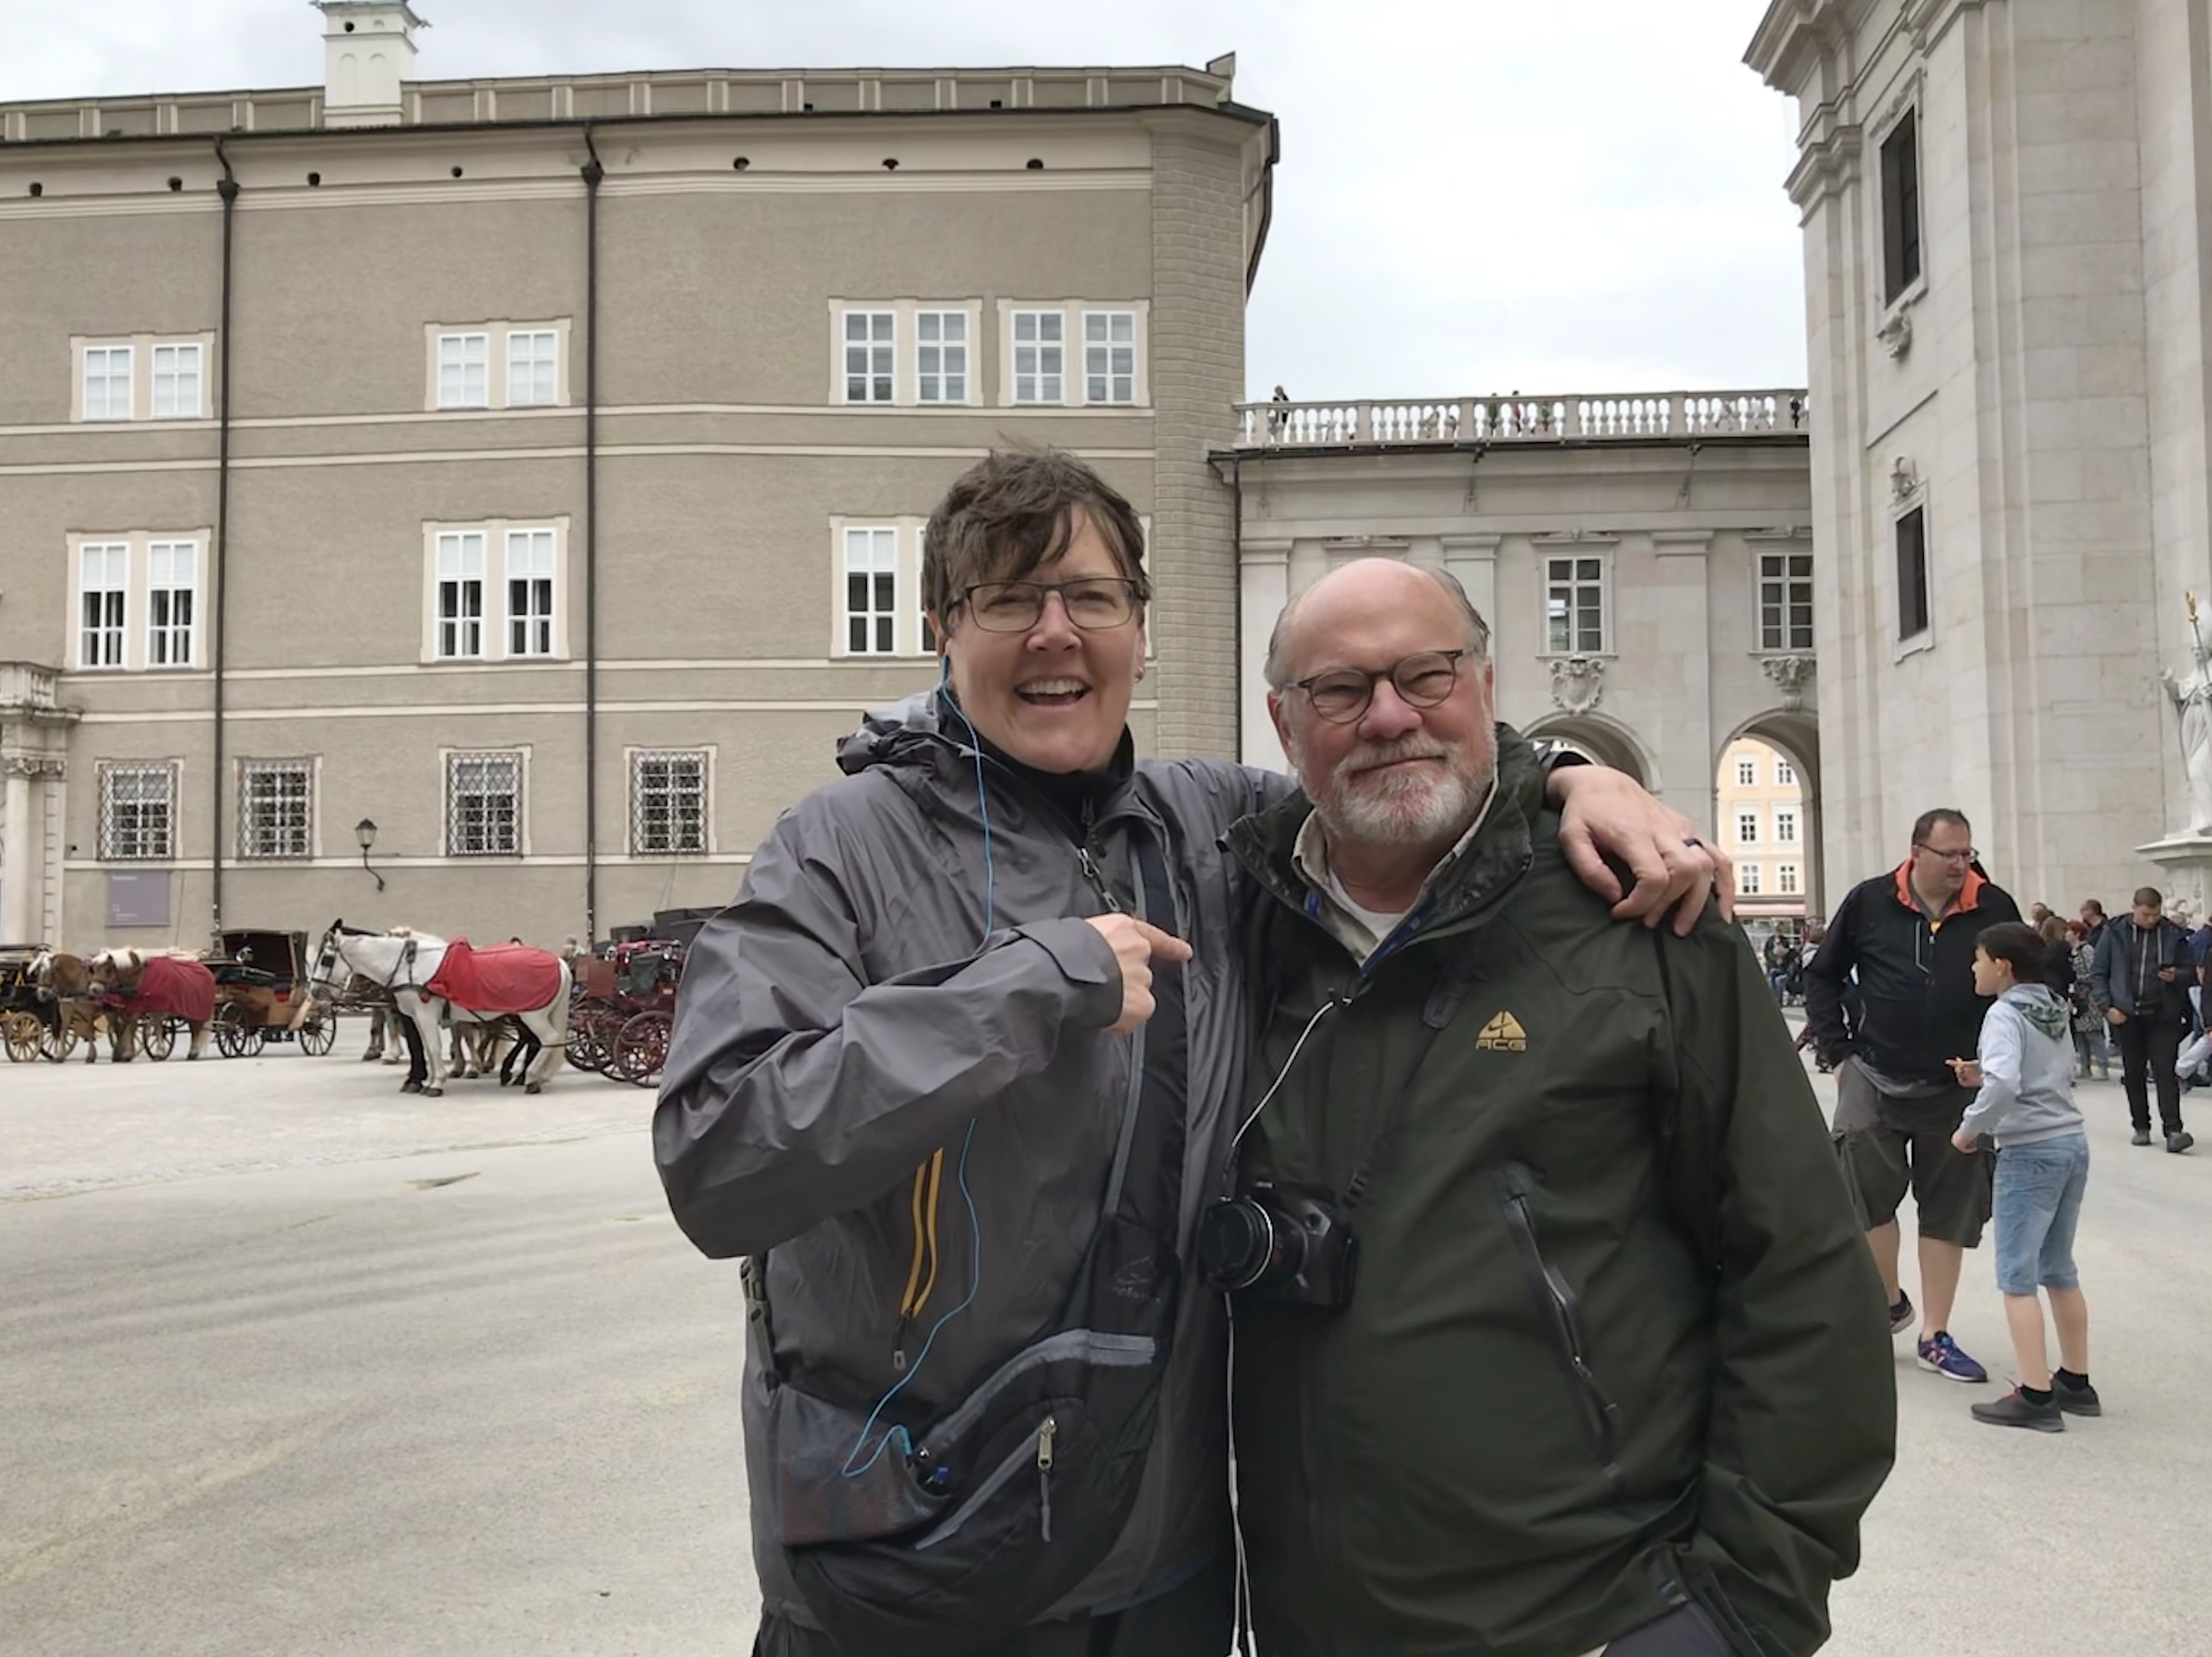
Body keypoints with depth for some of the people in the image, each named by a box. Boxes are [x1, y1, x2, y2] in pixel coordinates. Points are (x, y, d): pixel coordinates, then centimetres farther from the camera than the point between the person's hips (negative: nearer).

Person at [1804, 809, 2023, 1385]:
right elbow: (1822, 977, 6)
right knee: (1867, 1193, -3)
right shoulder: (1869, 902, -4)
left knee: (1950, 1211, 8)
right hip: (1874, 1079, -1)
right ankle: (1891, 1301, 23)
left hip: (1959, 1089, 1)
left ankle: (1935, 1336, 20)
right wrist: (1838, 1053, 1)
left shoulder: (1995, 908, -3)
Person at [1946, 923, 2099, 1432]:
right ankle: (2076, 1383, 26)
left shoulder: (2005, 1014, -14)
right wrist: (1983, 1076, 12)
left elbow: (2004, 1084, -28)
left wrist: (1970, 1128, -14)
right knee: (2059, 1270, 18)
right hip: (2071, 1143, 9)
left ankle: (2036, 1396, -4)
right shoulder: (2053, 1010, 12)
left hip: (2031, 1152, -9)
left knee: (2017, 1277, -3)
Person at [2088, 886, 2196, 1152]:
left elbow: (2188, 973, 10)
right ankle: (2141, 1127, 18)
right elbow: (2098, 974, 4)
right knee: (2134, 1074, 8)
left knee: (2165, 1072, -7)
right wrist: (2106, 1008, -6)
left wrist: (2176, 976, -13)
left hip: (2164, 1016, -1)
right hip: (2126, 1015, 1)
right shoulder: (2114, 933, 2)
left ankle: (2173, 1130, -9)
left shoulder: (2174, 935, 3)